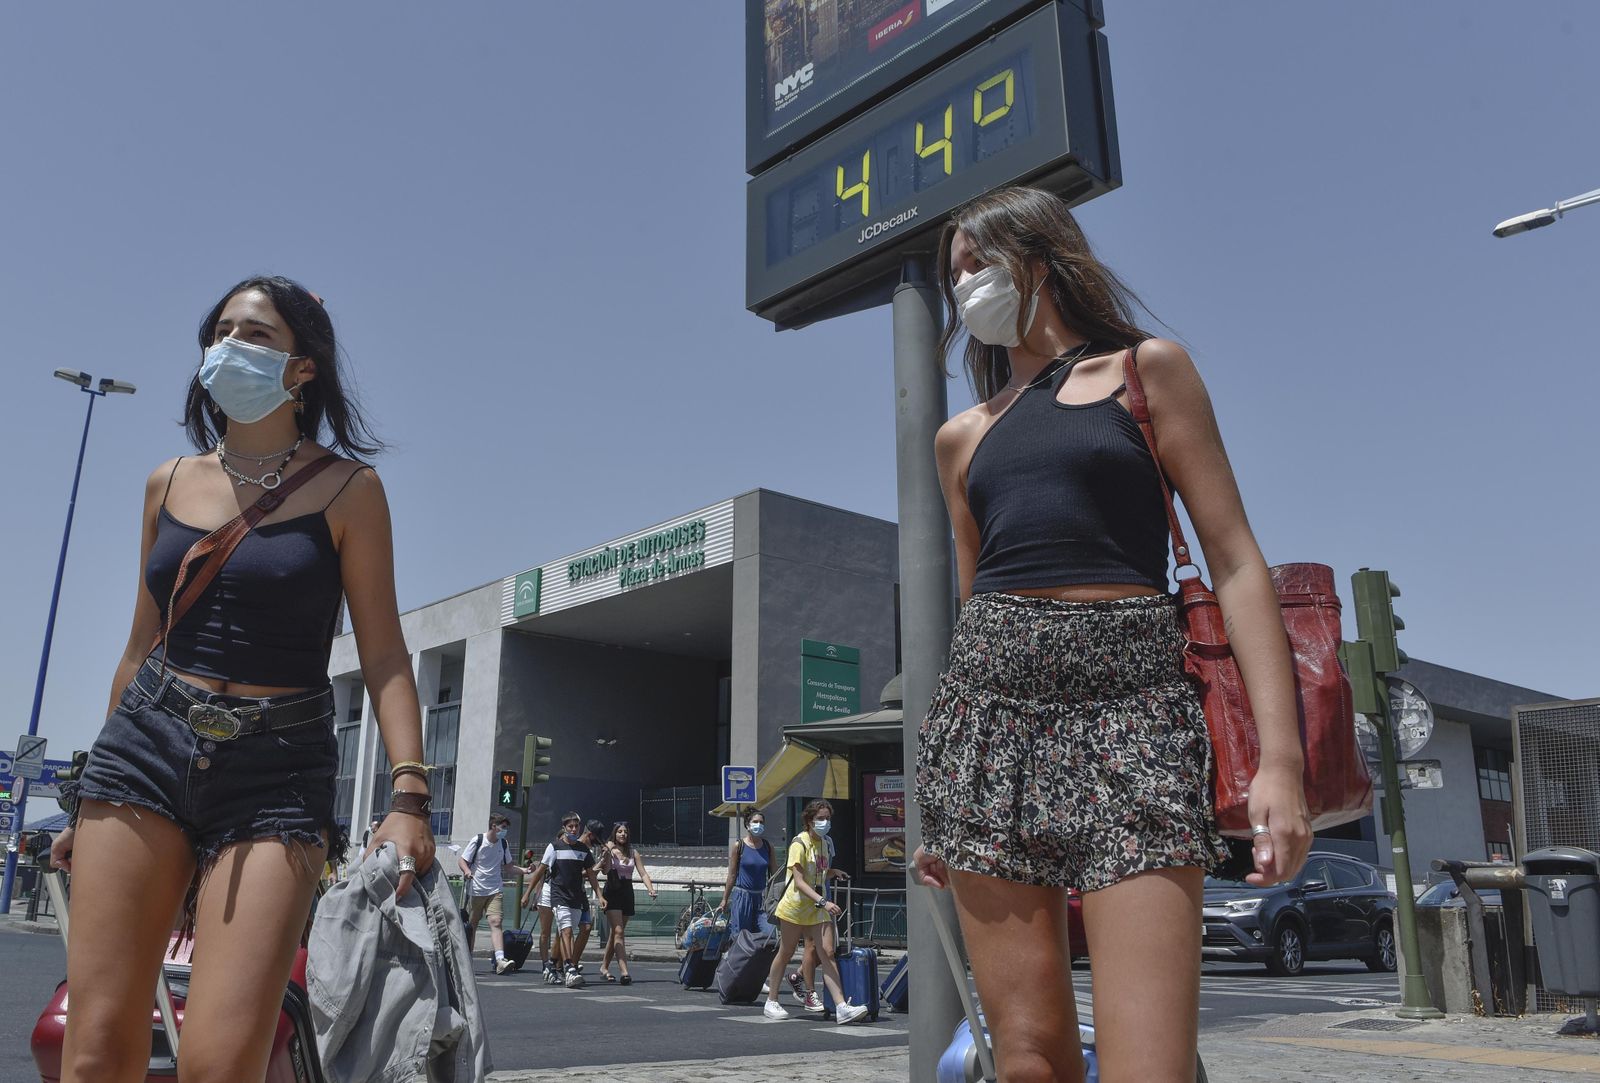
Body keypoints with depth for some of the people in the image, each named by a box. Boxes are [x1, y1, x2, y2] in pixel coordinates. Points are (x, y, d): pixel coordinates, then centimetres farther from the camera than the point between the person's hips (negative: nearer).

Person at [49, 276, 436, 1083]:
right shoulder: (169, 483, 13)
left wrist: (408, 793, -17)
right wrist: (95, 797, 21)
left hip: (278, 771, -3)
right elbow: (142, 644, 18)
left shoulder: (346, 488, 0)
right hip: (146, 745, 4)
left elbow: (383, 654, -5)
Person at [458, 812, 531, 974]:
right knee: (471, 924, 9)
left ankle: (500, 960, -26)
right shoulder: (477, 841, -6)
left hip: (496, 891, 2)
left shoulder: (504, 844, 8)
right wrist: (467, 871, -24)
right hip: (476, 889, -2)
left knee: (496, 922, -15)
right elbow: (462, 860, -2)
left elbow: (508, 865, 18)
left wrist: (523, 870, 1)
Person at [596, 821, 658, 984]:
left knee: (616, 932, 11)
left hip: (627, 893, 5)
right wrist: (607, 853, -28)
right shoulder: (609, 849, -2)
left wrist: (651, 889, -11)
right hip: (612, 893, -5)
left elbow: (643, 872, 3)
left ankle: (604, 967, 25)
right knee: (618, 931, -14)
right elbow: (605, 870, -14)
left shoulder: (633, 852, 9)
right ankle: (624, 971, -21)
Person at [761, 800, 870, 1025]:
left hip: (817, 908, 6)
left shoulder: (824, 843, 10)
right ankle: (771, 1002, 22)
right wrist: (823, 902, -30)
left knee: (828, 953, -6)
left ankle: (842, 1008, -13)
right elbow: (799, 881, -22)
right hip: (795, 906, -6)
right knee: (786, 953, 6)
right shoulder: (800, 843, -14)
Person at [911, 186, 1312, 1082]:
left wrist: (1282, 753, -10)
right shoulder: (963, 435, 21)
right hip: (987, 711, 4)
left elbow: (1234, 558, 2)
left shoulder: (1147, 368, 10)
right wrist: (940, 804, 18)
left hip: (1132, 706, -3)